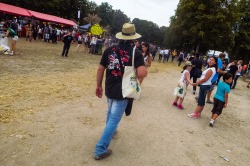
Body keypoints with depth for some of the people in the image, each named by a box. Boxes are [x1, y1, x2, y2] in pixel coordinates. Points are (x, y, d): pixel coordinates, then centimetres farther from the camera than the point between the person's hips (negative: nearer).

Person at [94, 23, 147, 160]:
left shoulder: (109, 50, -1)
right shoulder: (136, 53, -12)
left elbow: (100, 69, 2)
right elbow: (143, 73, -25)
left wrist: (99, 85, 13)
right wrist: (134, 75, -3)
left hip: (109, 89, 5)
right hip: (122, 92, -5)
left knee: (111, 112, 30)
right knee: (114, 119, 4)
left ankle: (110, 131, 55)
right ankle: (100, 150, 10)